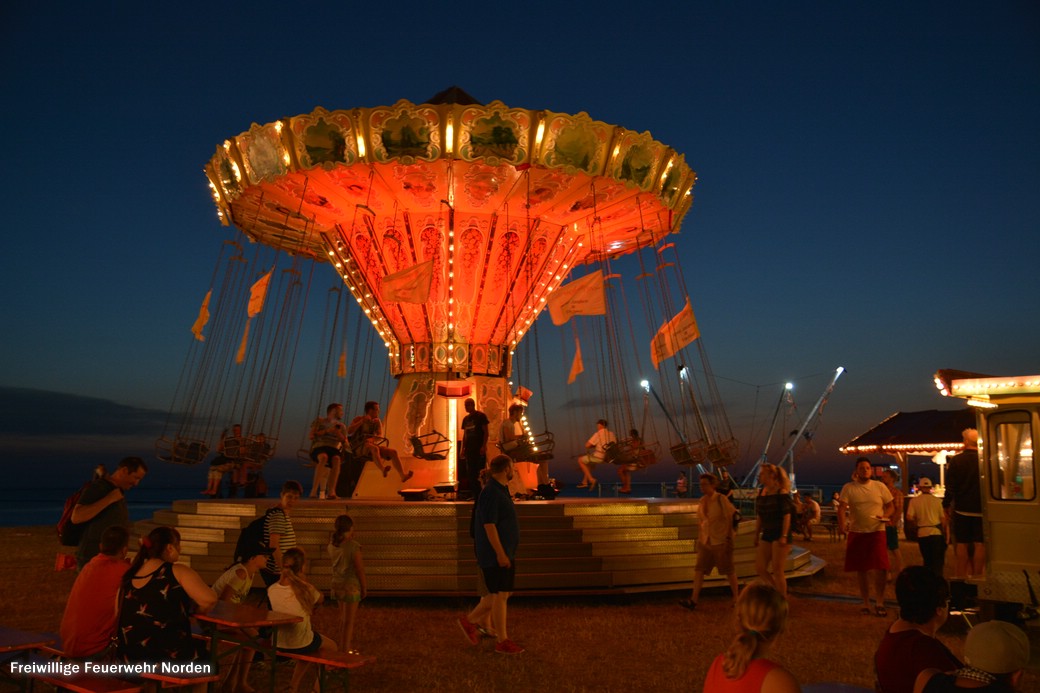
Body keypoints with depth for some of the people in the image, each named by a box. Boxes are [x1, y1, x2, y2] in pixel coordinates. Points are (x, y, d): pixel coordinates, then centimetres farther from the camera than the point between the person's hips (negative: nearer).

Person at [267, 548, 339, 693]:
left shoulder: (272, 590, -10)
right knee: (332, 646, 26)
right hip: (301, 644, -5)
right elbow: (320, 599, 0)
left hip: (279, 644, 5)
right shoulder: (306, 589, -22)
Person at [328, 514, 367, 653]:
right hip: (351, 586, -7)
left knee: (343, 618, 21)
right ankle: (346, 650, 10)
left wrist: (334, 535, 8)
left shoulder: (332, 544, -3)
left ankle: (345, 645, 34)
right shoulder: (353, 546, -21)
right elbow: (359, 569, -16)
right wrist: (364, 588, -5)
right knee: (349, 620, 4)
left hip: (337, 585, 7)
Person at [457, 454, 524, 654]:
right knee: (500, 595, -2)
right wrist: (500, 553, -24)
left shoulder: (500, 490, 13)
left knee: (501, 593, 14)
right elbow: (489, 525, -23)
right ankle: (502, 642, 7)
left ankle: (469, 620, 24)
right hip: (496, 554, -10)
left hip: (504, 552, 10)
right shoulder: (491, 492, -19)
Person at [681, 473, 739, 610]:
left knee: (729, 570, 8)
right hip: (705, 541, 6)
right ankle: (693, 600, 3)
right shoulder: (703, 500, 5)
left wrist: (729, 538, -13)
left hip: (721, 541, -6)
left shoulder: (721, 500, -14)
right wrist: (699, 537, 13)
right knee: (699, 569, 1)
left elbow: (731, 519, -11)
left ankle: (736, 598, 23)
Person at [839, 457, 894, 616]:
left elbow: (890, 506, 11)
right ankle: (865, 603, 22)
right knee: (861, 570, 9)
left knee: (881, 568, -11)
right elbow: (841, 508, -9)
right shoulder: (848, 488, -1)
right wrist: (842, 525, -27)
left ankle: (879, 603, 5)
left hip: (877, 532, 0)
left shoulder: (880, 486, 4)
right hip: (856, 532, 0)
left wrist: (885, 516, -11)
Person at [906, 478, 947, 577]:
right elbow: (943, 518, 1)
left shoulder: (914, 501, -2)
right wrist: (945, 534, 12)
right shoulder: (937, 500, -1)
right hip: (936, 532, -1)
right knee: (938, 561, 5)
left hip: (922, 533, 1)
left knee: (927, 560, 14)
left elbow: (909, 517, -11)